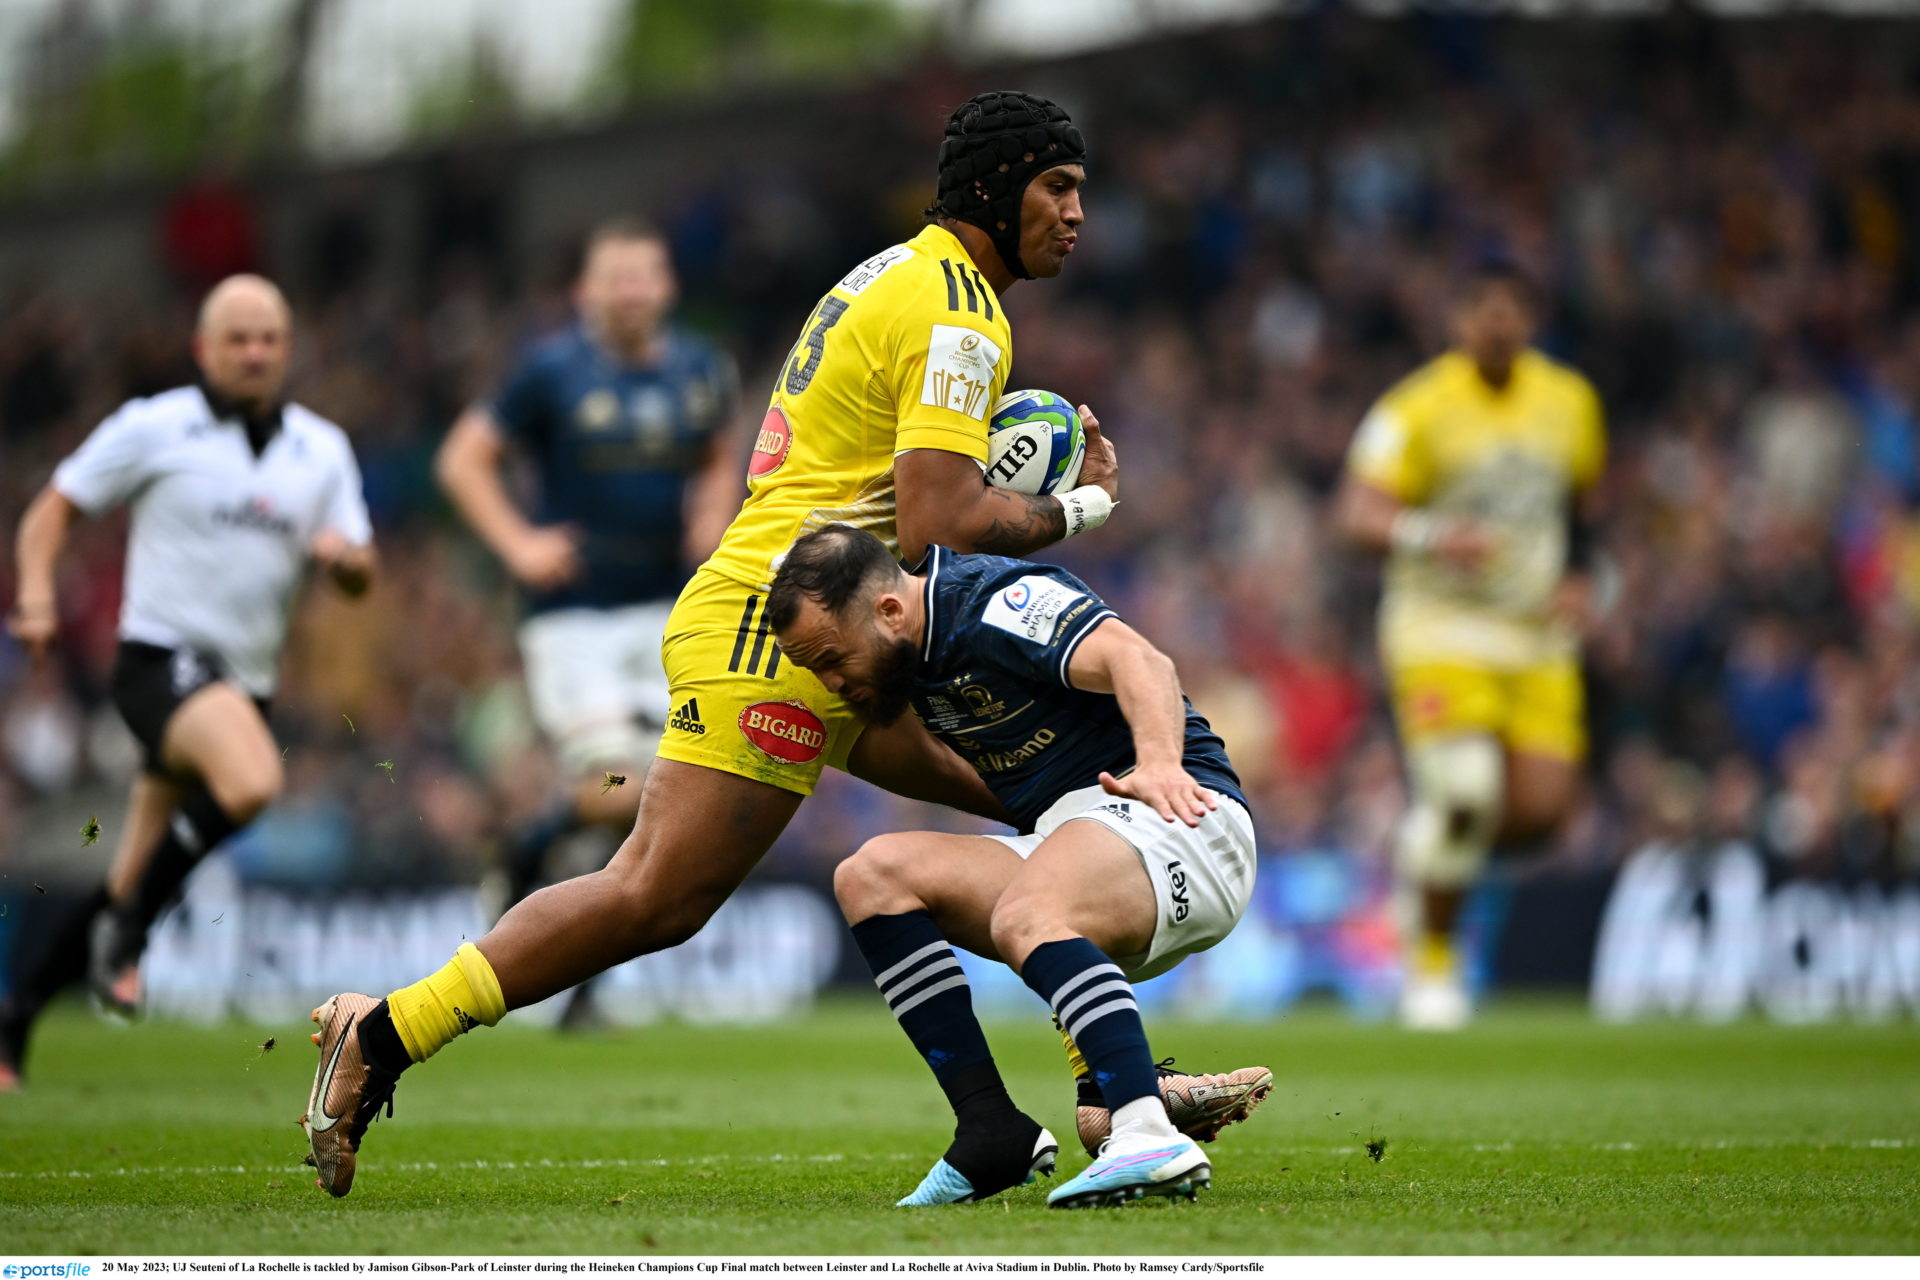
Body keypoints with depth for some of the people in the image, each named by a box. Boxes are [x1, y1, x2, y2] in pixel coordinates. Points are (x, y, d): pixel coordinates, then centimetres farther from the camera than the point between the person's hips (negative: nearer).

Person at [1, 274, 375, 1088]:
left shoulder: (322, 449, 12)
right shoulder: (153, 429, -1)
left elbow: (360, 577, 12)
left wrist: (342, 555, -12)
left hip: (245, 680, 6)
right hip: (163, 658, -6)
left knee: (132, 884, 8)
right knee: (252, 780, -34)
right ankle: (125, 931, -16)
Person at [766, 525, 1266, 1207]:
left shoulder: (999, 601, -14)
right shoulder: (921, 649, 13)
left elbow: (1137, 661, -30)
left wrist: (1158, 764, -47)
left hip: (1182, 814, -9)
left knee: (1027, 918, -36)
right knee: (873, 874, -6)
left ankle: (1149, 1137, -53)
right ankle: (993, 1132, -15)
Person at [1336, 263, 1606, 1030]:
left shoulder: (1570, 402, 7)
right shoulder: (1418, 410, -10)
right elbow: (1359, 512, -17)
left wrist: (1577, 578, 9)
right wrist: (1432, 536, -35)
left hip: (1538, 635, 5)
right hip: (1443, 629, -5)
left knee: (1543, 809, -8)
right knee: (1462, 793, -19)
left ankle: (1426, 852, 25)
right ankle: (1431, 966, 1)